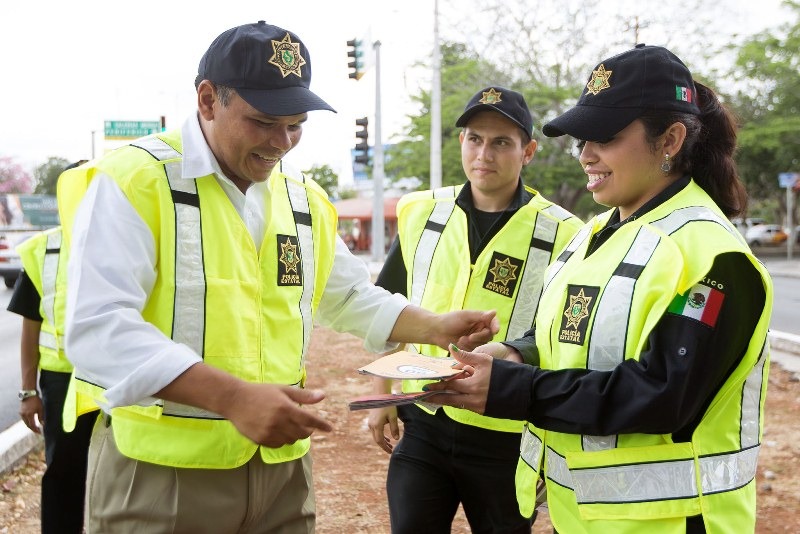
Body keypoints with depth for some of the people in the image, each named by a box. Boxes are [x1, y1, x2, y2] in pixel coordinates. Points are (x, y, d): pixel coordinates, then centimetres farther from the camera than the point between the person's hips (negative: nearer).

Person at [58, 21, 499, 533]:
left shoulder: (305, 199, 10)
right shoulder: (133, 180, -11)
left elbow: (353, 298, 23)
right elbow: (99, 328, -22)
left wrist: (436, 328, 7)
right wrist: (233, 398, -30)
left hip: (281, 463, 6)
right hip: (162, 468, -6)